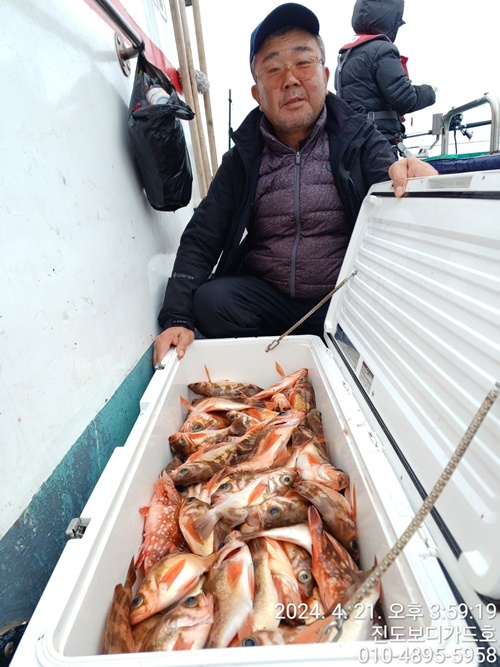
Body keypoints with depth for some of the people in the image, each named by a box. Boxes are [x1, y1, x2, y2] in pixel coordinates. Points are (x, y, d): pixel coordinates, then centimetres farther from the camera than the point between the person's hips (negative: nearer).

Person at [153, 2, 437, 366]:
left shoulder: (359, 138, 4)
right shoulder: (243, 157, 6)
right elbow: (201, 238, -1)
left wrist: (412, 178, -38)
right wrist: (177, 319, -15)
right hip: (265, 294, 1)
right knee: (209, 301, -24)